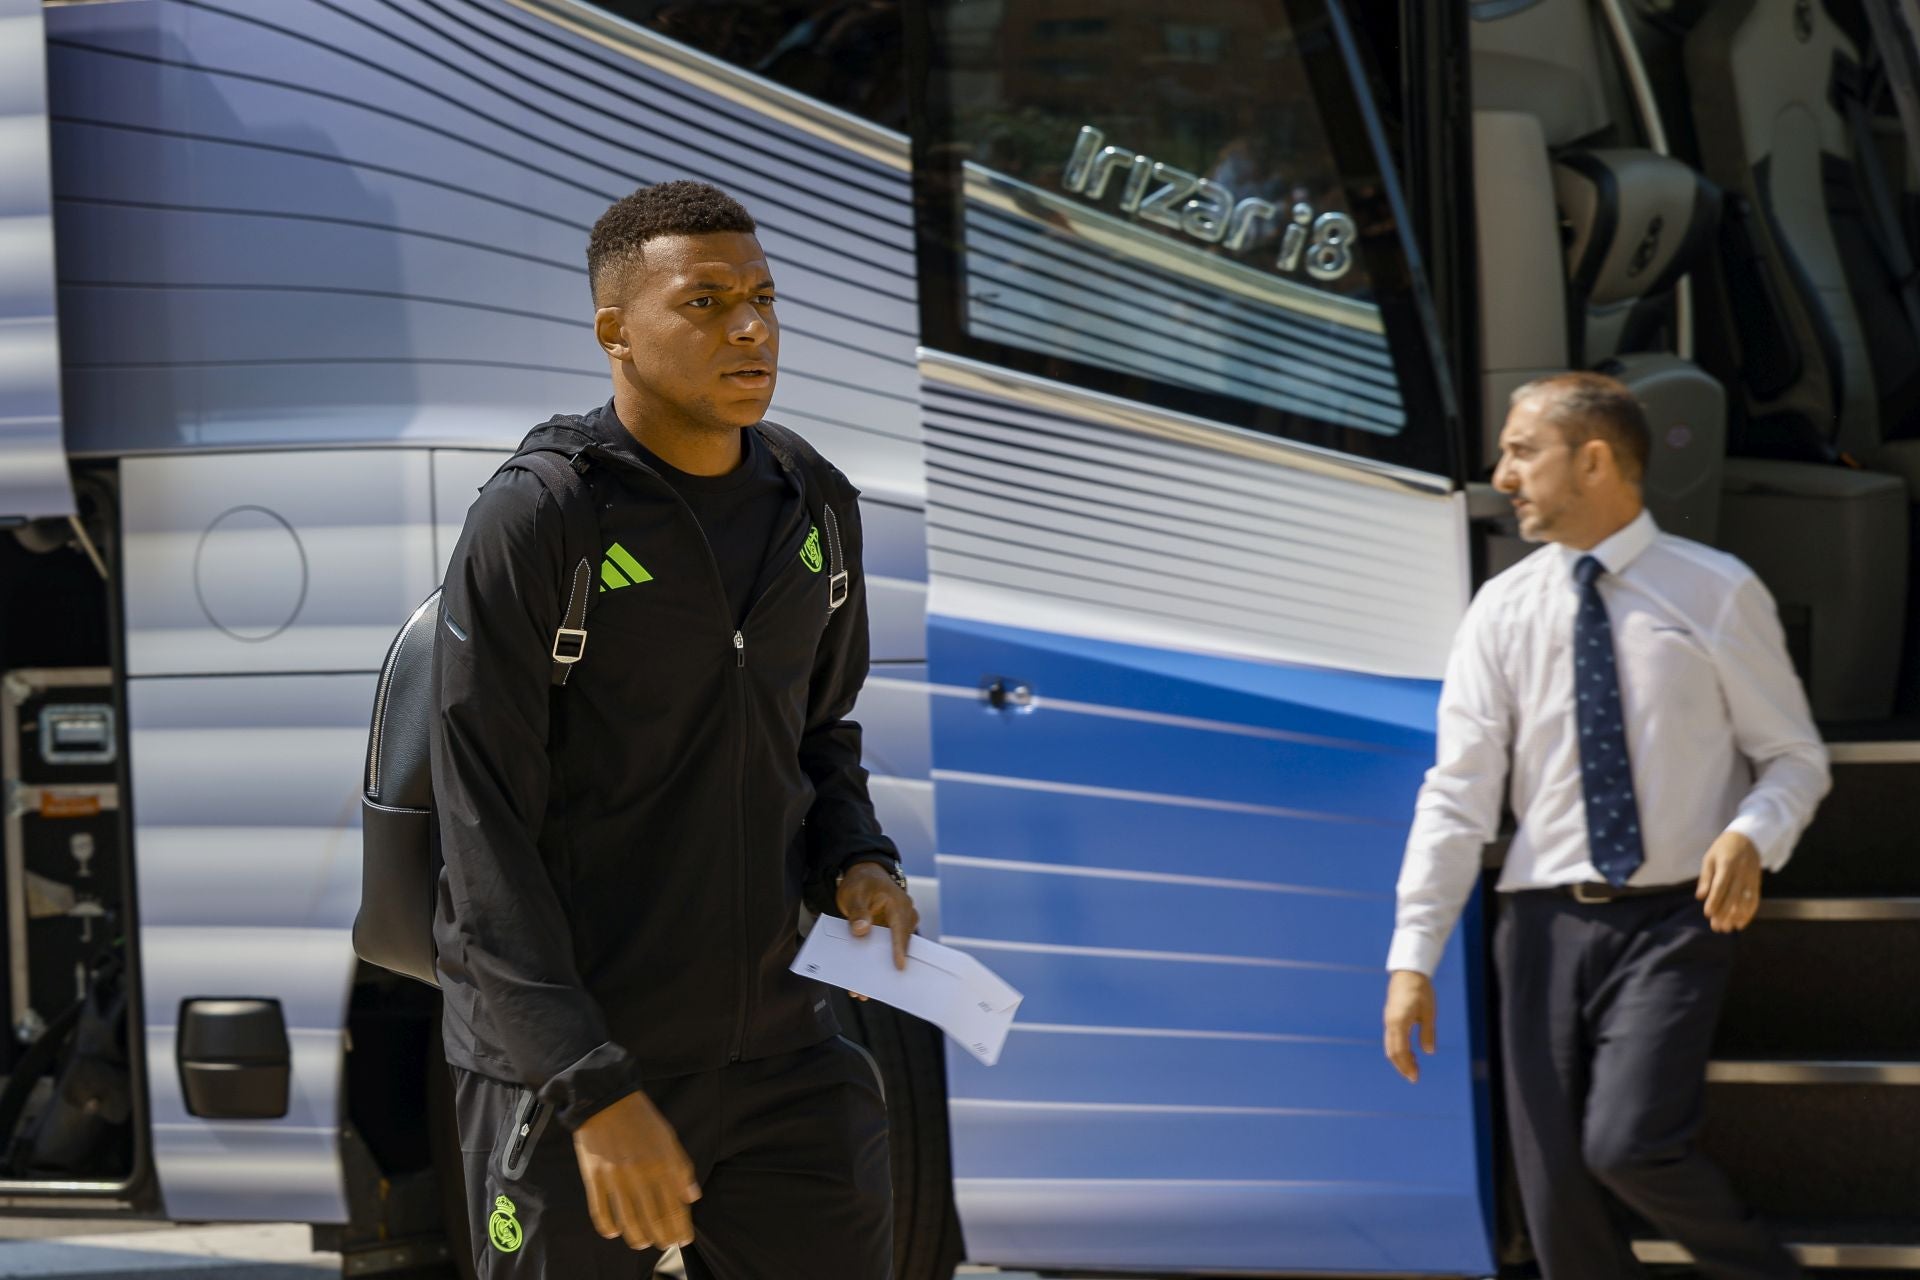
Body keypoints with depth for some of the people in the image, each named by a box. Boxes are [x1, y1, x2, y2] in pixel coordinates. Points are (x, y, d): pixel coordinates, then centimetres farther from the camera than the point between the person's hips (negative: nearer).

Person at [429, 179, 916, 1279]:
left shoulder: (815, 505, 4)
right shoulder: (533, 527, -14)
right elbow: (485, 839, -15)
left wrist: (856, 866, -2)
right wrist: (594, 1090, -22)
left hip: (777, 1051, 5)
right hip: (562, 1063, -5)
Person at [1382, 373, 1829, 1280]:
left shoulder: (1718, 594, -1)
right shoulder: (1502, 611, 6)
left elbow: (1794, 757, 5)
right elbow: (1458, 793, 3)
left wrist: (1753, 837, -18)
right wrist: (1413, 957, -5)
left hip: (1674, 917, -3)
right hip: (1548, 922, 3)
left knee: (1629, 1142, -20)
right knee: (1554, 1182, 0)